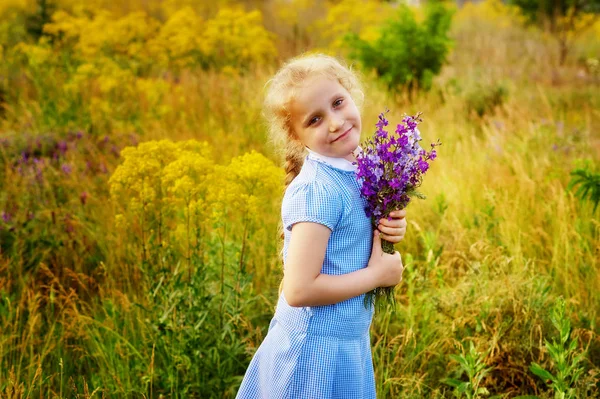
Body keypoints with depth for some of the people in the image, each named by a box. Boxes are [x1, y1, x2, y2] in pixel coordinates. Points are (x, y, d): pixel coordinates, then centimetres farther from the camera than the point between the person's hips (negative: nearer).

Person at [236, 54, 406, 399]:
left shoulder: (359, 169, 0)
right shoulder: (316, 190, -23)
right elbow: (299, 290, -27)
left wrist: (389, 230, -6)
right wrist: (377, 274, -17)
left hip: (350, 342, 8)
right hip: (316, 353, -8)